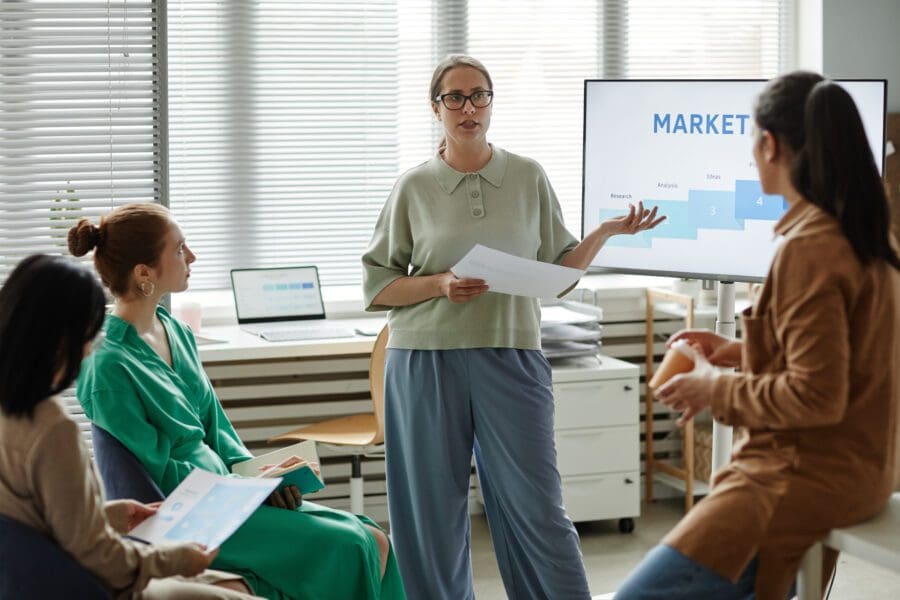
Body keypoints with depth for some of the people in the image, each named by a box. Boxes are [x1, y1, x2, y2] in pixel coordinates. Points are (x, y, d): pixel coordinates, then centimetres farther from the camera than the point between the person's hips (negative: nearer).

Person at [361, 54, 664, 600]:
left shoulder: (529, 178, 7)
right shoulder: (414, 187, 5)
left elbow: (559, 270, 11)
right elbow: (376, 285, 5)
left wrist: (606, 233, -3)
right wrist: (440, 285, -11)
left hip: (511, 357, 0)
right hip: (428, 363, 0)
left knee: (537, 508, -3)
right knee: (433, 512, 4)